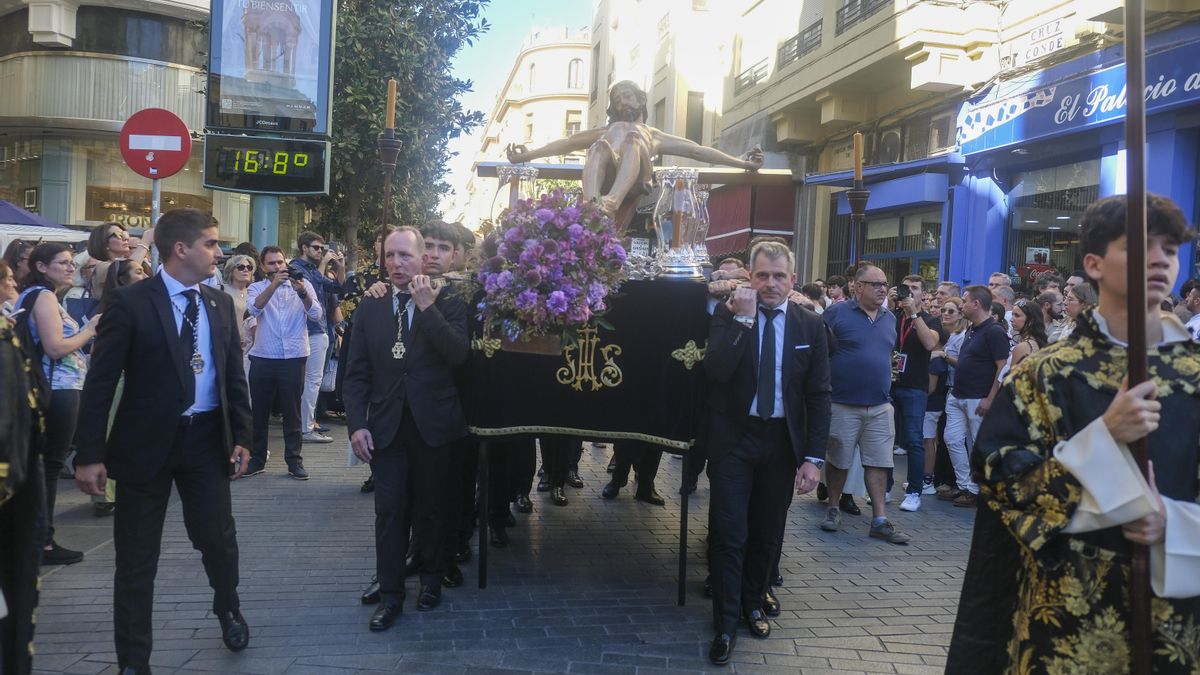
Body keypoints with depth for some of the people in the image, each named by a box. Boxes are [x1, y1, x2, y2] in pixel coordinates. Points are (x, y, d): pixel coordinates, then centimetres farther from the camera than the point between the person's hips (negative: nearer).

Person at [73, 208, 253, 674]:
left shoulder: (221, 304, 6)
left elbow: (234, 376, 10)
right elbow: (100, 382, -10)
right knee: (137, 557, 8)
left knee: (218, 538, 14)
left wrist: (241, 437, 5)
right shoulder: (129, 302, -10)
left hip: (207, 439, 4)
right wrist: (90, 453, -13)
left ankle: (228, 609, 43)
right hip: (147, 440, -4)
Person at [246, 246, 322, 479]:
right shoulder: (257, 287, 7)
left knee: (292, 411, 4)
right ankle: (257, 458, 20)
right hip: (262, 358, 1)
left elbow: (315, 314, -7)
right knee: (259, 410, 8)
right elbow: (254, 308, -15)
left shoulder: (302, 284, 6)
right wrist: (274, 284, -25)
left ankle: (294, 460, 11)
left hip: (294, 357, -1)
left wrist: (302, 292, -23)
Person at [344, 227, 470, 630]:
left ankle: (431, 578, 31)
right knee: (389, 511, 2)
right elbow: (356, 373, 5)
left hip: (433, 425, -1)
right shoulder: (370, 308, 6)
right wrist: (356, 424, -4)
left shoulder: (448, 304, -1)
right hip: (386, 426, 2)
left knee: (430, 507, 12)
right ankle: (390, 594, 13)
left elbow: (458, 355, -17)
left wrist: (427, 307, -20)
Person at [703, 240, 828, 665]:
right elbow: (715, 371, -20)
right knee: (730, 533, 0)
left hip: (782, 441, 2)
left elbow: (819, 395, 0)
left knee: (768, 532, 14)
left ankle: (753, 602, 36)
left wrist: (814, 456, -6)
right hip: (734, 439, -2)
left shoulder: (810, 325, -1)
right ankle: (726, 622, 13)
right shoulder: (728, 315, -5)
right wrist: (742, 319, -24)